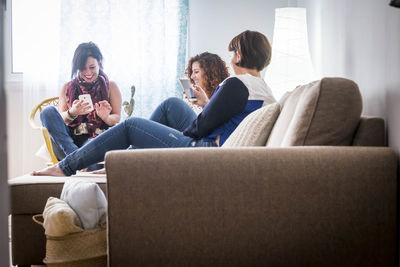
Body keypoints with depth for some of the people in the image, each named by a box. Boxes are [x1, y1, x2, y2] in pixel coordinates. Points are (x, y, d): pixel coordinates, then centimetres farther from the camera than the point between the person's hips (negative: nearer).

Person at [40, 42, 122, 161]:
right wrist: (72, 113, -16)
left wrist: (106, 118, -19)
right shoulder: (67, 88, 19)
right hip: (68, 141, 3)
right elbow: (60, 119, 8)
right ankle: (75, 155, -40)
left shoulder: (111, 87, 15)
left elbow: (117, 119, 6)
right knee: (48, 112, -26)